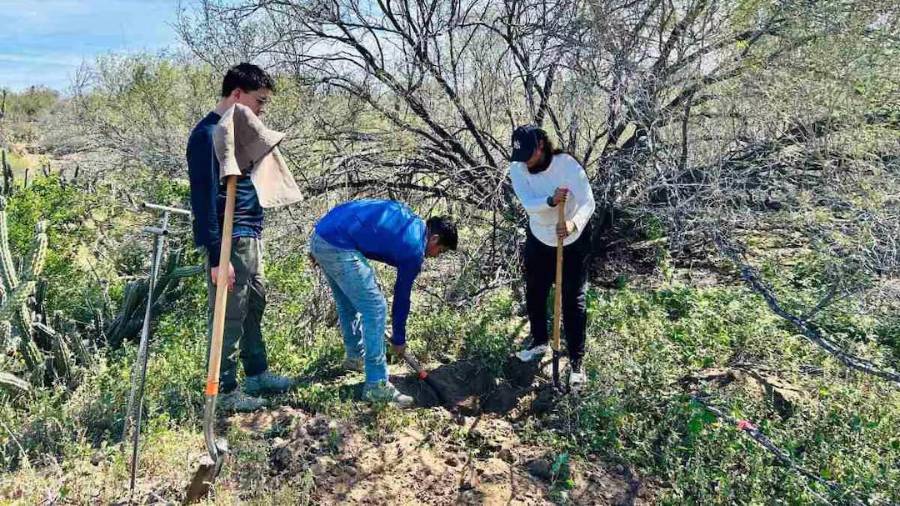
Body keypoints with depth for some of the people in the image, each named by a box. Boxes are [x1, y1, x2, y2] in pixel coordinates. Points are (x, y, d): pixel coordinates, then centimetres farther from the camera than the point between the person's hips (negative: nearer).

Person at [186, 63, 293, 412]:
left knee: (254, 310, 17)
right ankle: (225, 391, 13)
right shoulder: (208, 136, -15)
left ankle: (258, 375, 31)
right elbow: (205, 200, -19)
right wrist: (217, 258, -21)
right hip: (229, 242, -9)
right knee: (229, 318, 0)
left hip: (250, 238, 9)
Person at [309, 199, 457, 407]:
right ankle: (377, 386, -2)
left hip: (320, 234, 10)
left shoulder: (407, 218, 19)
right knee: (374, 308, -5)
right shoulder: (414, 248, -3)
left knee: (348, 303, 25)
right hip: (338, 247, -10)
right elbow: (401, 296, 5)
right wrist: (398, 339, 19)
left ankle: (355, 356, 43)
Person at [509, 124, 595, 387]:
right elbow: (528, 203, -27)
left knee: (573, 301, -1)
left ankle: (576, 360, 10)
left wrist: (573, 224, -52)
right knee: (534, 294, 16)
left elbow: (588, 202, -32)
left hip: (574, 240, -4)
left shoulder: (567, 164, -25)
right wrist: (551, 201, -48)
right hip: (539, 238, 5)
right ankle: (539, 342, 39)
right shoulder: (517, 168, -14)